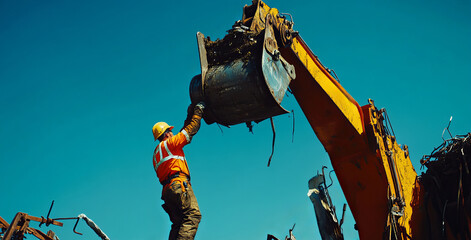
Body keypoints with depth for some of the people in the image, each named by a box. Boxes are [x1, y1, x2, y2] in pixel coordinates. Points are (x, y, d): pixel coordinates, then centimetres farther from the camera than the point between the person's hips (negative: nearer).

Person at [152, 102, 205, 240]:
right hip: (178, 184, -9)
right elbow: (190, 131, 7)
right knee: (193, 214, -21)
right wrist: (198, 111, 20)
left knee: (178, 223, 4)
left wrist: (189, 117, 40)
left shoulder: (157, 152, 30)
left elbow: (183, 133, 37)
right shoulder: (169, 144, 5)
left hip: (167, 190, 9)